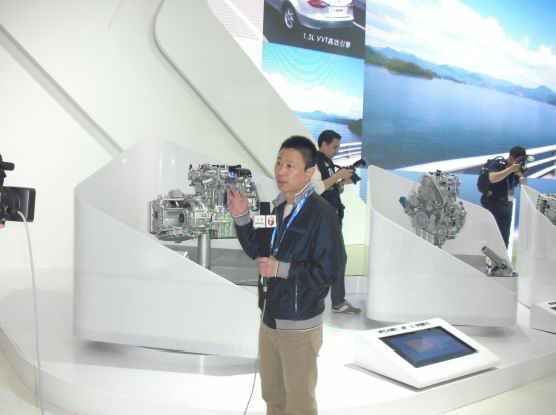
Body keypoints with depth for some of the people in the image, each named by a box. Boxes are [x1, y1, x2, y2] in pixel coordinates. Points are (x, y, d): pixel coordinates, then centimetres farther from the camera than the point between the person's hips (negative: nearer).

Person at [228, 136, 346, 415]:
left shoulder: (321, 213, -19)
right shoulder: (280, 208, 5)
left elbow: (331, 269, -22)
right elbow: (262, 253, 10)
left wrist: (281, 269, -22)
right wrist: (242, 218, -2)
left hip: (299, 325, -7)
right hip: (270, 318, 7)